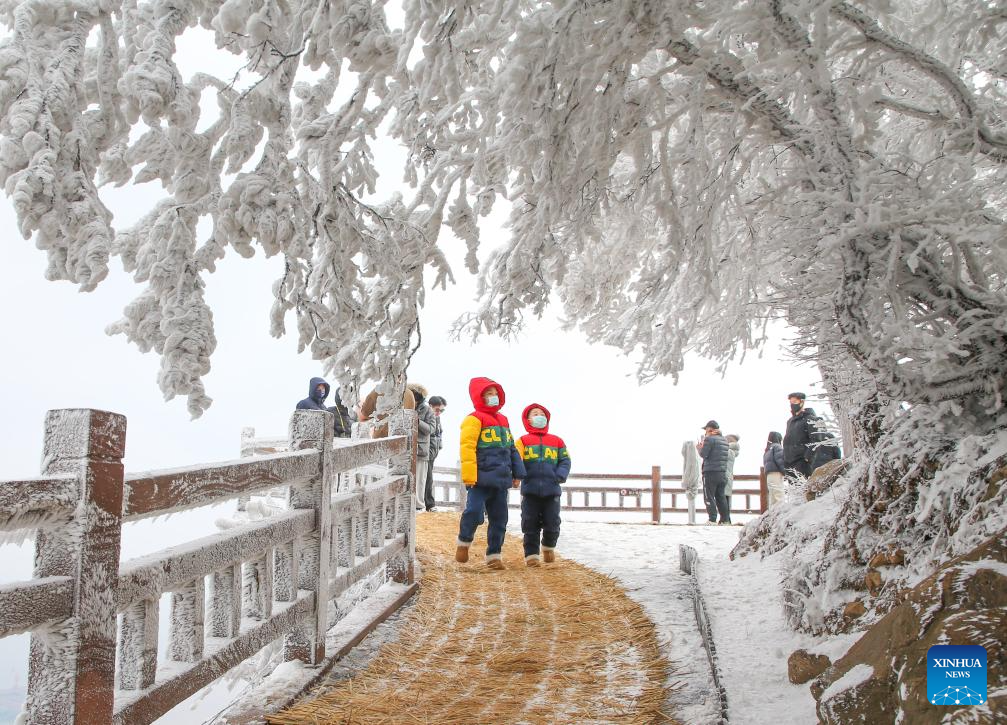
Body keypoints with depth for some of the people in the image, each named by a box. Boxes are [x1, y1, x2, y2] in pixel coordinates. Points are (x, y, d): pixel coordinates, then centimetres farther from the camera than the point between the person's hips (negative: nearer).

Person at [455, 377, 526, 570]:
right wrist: (468, 475, -21)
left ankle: (493, 555, 19)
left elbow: (511, 449, 23)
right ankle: (464, 543, 12)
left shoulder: (503, 420, 19)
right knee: (474, 513, -15)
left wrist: (517, 473, 18)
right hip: (481, 479, -7)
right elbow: (467, 447, -15)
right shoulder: (474, 419, -6)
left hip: (500, 479, 7)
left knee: (499, 519, 9)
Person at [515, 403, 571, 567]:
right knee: (530, 525, 2)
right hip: (530, 490, -1)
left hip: (552, 490, 1)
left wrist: (560, 476, -9)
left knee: (552, 524, 3)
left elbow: (565, 461, 8)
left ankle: (549, 547, 31)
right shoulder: (523, 440, 6)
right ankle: (531, 554, 13)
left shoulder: (557, 441, 11)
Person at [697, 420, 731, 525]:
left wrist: (699, 448, 7)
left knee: (709, 497, -3)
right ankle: (725, 519, 9)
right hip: (723, 473, 7)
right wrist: (703, 446, 21)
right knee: (721, 497, 11)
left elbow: (703, 454, -13)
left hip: (711, 472, -7)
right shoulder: (724, 440, 15)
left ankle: (712, 519, -7)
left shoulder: (709, 439, -10)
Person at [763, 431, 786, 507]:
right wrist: (784, 470, -9)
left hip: (769, 475, 8)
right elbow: (780, 459, -13)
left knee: (773, 500, 8)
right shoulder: (777, 446, 1)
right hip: (776, 474, -8)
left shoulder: (767, 450, 25)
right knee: (779, 499, -15)